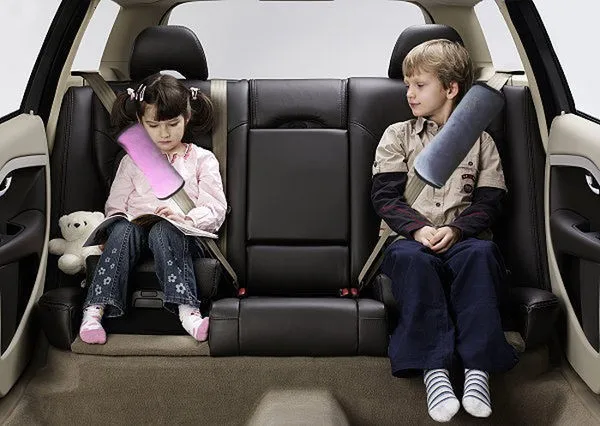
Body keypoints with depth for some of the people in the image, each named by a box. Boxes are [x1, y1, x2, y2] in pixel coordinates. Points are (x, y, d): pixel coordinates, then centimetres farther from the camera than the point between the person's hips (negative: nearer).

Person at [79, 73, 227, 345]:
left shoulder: (202, 159, 11)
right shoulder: (133, 161, 19)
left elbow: (215, 211, 2)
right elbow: (115, 206, 15)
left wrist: (185, 218, -17)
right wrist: (119, 222, -7)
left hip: (181, 235, -2)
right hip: (136, 232, 2)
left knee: (163, 231, -35)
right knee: (123, 230, -31)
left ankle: (187, 310, -47)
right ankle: (95, 309, -38)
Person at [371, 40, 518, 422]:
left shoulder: (479, 140, 15)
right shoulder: (397, 136, 14)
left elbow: (489, 201, 6)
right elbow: (385, 195, 3)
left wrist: (456, 229, -14)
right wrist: (418, 229, -15)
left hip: (461, 238, 1)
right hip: (410, 238, 0)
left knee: (480, 254, -33)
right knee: (413, 259, -34)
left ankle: (478, 367, -33)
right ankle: (434, 369, -35)